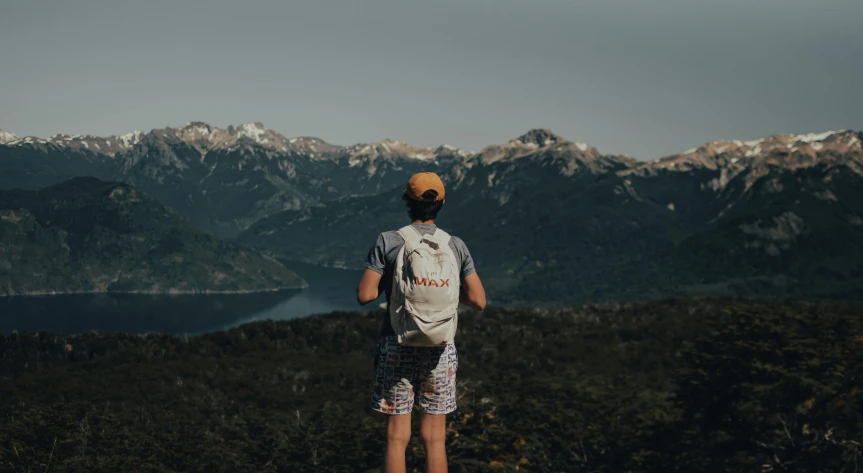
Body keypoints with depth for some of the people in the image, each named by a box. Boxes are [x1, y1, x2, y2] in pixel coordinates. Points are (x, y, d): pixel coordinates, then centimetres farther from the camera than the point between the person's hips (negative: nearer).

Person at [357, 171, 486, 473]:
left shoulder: (388, 242, -6)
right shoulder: (456, 246, 0)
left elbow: (364, 295, -10)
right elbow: (478, 301, 1)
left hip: (397, 348, -1)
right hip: (439, 349, 1)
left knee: (397, 437, 5)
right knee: (434, 439, 8)